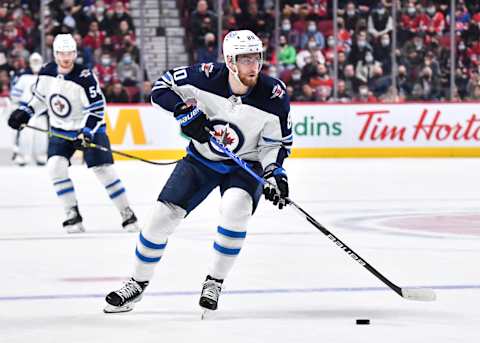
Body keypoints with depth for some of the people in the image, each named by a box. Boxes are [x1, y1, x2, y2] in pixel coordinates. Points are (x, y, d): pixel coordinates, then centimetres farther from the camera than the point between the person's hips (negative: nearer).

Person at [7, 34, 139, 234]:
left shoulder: (84, 77, -23)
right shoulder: (46, 73, -7)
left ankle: (127, 214, 2)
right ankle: (73, 215, -7)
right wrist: (24, 112, 0)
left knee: (103, 170, -10)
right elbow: (40, 97, 12)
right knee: (55, 166, -16)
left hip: (89, 128, -4)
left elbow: (97, 108, -22)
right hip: (61, 130, 4)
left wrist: (87, 132, -32)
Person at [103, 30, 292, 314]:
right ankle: (138, 283, 14)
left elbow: (277, 142, -9)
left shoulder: (274, 96, -22)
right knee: (164, 213, -5)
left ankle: (215, 282, -10)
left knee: (235, 208, -30)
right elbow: (162, 87, -10)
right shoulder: (207, 76, -22)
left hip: (245, 165, -1)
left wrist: (276, 174, -24)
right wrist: (185, 110, -25)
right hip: (201, 159, 2)